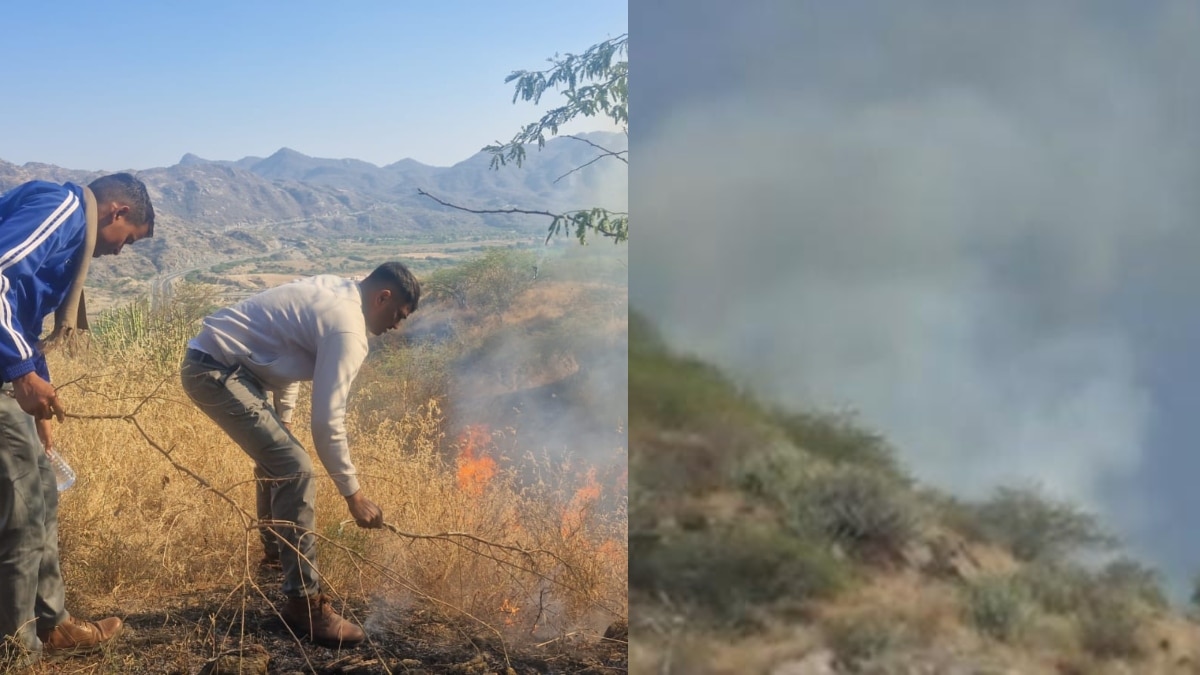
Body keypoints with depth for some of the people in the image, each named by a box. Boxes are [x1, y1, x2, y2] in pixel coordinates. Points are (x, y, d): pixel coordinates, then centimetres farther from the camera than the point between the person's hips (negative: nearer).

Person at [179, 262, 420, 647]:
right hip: (216, 371, -11)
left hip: (210, 361, 11)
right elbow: (327, 423, -20)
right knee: (294, 470, -15)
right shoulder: (347, 329, -17)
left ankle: (276, 547, 48)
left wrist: (283, 417, 30)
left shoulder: (332, 291, 12)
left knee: (274, 454, 27)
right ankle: (303, 603, -11)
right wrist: (354, 495, -12)